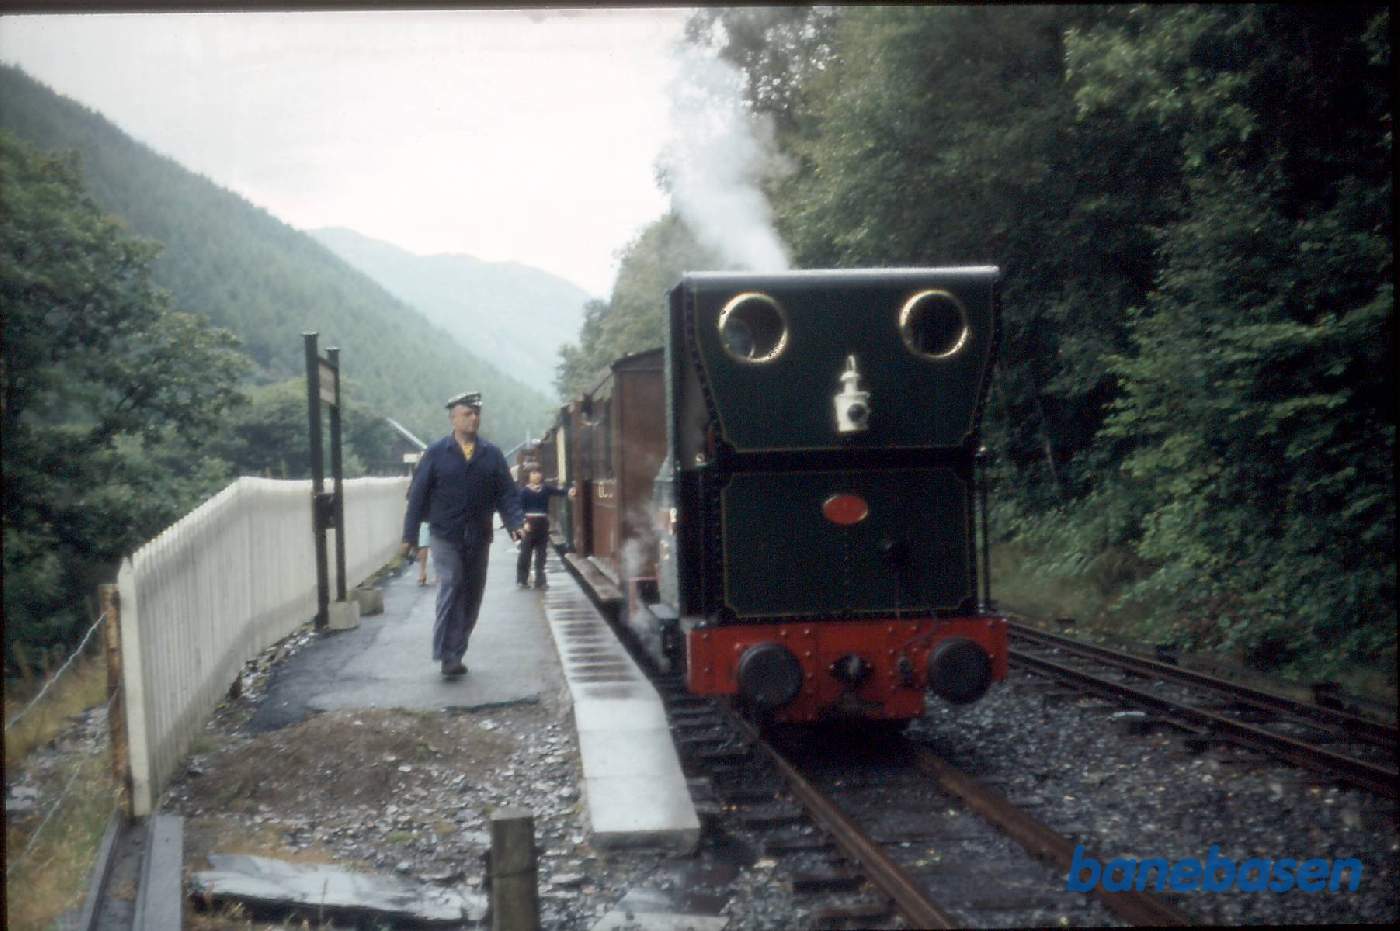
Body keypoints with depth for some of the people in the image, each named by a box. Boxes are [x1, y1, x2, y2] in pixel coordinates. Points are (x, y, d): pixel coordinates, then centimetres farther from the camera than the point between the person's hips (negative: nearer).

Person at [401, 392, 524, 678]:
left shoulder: (492, 454, 5)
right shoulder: (436, 453, -1)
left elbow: (507, 493, 3)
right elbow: (418, 495, -1)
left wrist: (515, 523, -14)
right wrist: (409, 536, -4)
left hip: (478, 538, 3)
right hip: (444, 536, -3)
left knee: (471, 597, 8)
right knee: (450, 585, -17)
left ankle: (455, 654, 20)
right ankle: (445, 654, -13)